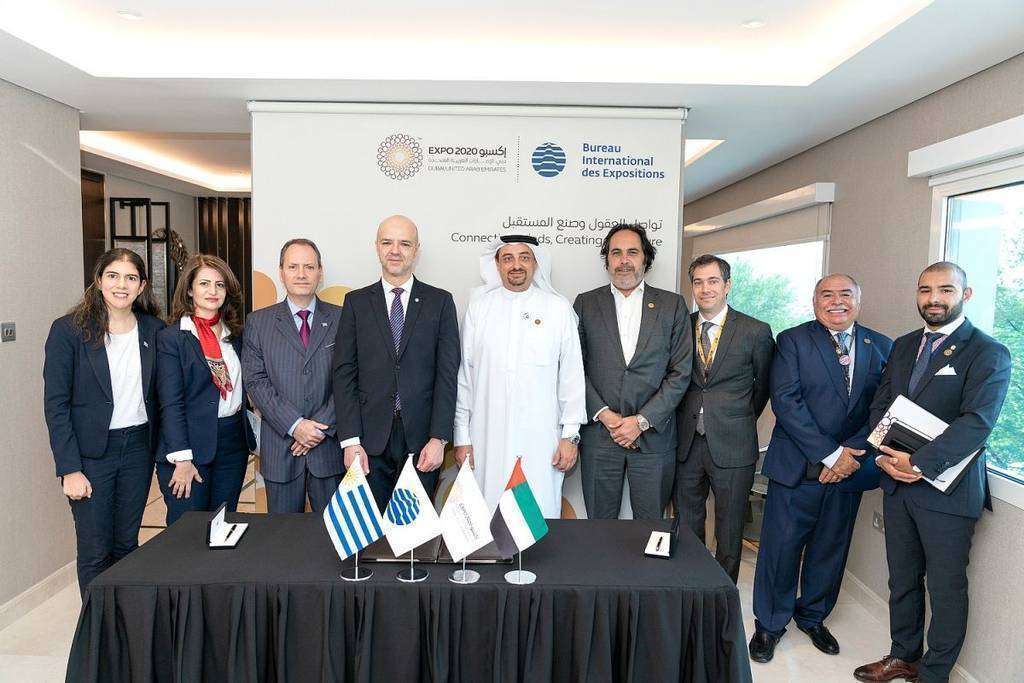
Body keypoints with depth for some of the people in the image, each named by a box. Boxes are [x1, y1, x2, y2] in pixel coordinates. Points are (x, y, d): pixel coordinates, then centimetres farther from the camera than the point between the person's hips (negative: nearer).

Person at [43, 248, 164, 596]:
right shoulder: (68, 330, -8)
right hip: (90, 452, -3)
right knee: (95, 552, 5)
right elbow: (56, 404, -9)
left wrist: (158, 448, 5)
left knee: (127, 545, 13)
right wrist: (69, 469, -13)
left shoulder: (154, 330, 3)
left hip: (138, 447, 3)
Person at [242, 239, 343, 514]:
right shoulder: (258, 322, 5)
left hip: (331, 444, 0)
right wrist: (294, 425, -13)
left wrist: (322, 427, -11)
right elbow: (256, 381, -2)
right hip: (280, 447, 1)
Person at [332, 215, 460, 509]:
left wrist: (438, 438, -8)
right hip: (369, 439, 1)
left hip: (421, 440, 0)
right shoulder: (356, 302, 7)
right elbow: (344, 373, 2)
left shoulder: (440, 302, 4)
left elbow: (447, 374, -1)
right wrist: (350, 440, -6)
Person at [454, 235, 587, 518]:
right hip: (487, 440, 1)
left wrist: (570, 434, 0)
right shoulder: (479, 305, 5)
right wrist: (462, 436, 3)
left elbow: (572, 374, 4)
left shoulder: (558, 308, 3)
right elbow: (464, 372, 5)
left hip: (540, 441, 0)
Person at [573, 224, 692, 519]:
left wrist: (642, 420, -9)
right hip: (598, 436, 1)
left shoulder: (673, 305, 4)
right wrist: (604, 414, -10)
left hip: (653, 436, 0)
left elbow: (680, 372, -1)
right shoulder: (586, 303, 6)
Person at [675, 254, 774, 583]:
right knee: (686, 526, 14)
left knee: (729, 533, 9)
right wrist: (689, 416, 9)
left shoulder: (756, 332, -6)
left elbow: (764, 383, 9)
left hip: (731, 446, -3)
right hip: (686, 443, 3)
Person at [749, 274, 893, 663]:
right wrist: (830, 453, -16)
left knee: (831, 548, 15)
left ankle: (813, 617, 36)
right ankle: (770, 624, 21)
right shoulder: (793, 341, -4)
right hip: (797, 467, -3)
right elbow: (785, 401, -12)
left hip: (849, 469, 4)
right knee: (781, 547, 2)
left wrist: (853, 453, -11)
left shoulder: (881, 347, 7)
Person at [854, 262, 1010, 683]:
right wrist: (884, 455, -7)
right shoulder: (903, 346, 10)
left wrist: (918, 463, -24)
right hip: (897, 484, 6)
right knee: (902, 579, 18)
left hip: (947, 488, -5)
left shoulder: (988, 354, -10)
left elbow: (977, 422, -21)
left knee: (946, 586, 8)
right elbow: (880, 406, 10)